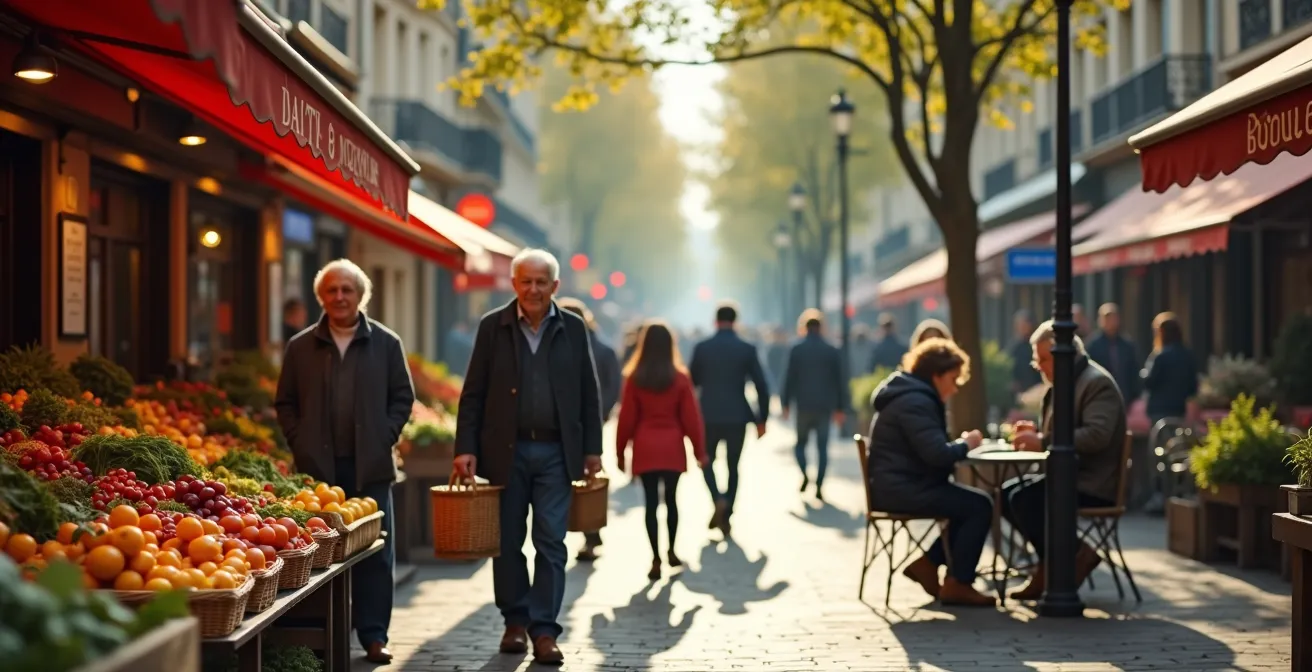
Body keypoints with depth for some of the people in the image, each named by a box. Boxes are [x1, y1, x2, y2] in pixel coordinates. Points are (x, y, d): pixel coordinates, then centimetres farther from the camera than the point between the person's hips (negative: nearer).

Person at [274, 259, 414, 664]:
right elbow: (285, 403, 12)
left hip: (370, 466, 0)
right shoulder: (301, 347, 8)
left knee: (375, 553, 1)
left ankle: (373, 636, 7)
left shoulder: (386, 343, 6)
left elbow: (403, 397, 8)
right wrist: (299, 443, 1)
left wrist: (385, 437, -2)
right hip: (318, 467, 0)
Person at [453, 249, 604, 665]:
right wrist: (466, 447, -5)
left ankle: (544, 630, 0)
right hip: (506, 451, 0)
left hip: (555, 452, 0)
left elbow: (589, 394, 8)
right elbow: (473, 393, 2)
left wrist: (592, 450, 5)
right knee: (508, 541, 6)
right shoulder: (493, 327, 2)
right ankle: (515, 621, 19)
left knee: (551, 542, -3)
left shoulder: (573, 329, 5)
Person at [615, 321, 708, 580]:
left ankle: (656, 560, -4)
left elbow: (627, 418, -1)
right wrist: (700, 450, 7)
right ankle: (671, 551, 23)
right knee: (671, 499, 15)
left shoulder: (634, 378, -4)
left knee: (651, 502, 1)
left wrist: (620, 451, 8)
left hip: (645, 449, -1)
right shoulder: (680, 378, -3)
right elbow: (691, 418, -2)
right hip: (672, 449, 1)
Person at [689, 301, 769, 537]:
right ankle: (726, 515, 12)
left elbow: (692, 381, 6)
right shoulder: (747, 349, -3)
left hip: (709, 416, 0)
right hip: (737, 416, 0)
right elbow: (761, 386, -4)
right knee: (733, 467, 13)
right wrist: (761, 420, 4)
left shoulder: (702, 348, -3)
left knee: (707, 462, 17)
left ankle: (718, 499, -9)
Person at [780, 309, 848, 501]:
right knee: (822, 447, 4)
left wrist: (785, 403, 6)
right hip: (825, 406, 1)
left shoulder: (796, 350, -3)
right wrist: (840, 407, 9)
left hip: (804, 405, -1)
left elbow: (790, 378, -2)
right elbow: (840, 381, 4)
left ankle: (804, 475, -8)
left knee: (801, 443, 14)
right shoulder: (833, 351, 2)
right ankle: (819, 487, -4)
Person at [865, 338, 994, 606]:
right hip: (901, 489, -11)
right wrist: (965, 444, -8)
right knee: (980, 506, -14)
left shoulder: (913, 396, 19)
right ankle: (957, 584, -9)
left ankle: (928, 562, 11)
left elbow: (930, 449, 21)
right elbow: (937, 453, -26)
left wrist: (959, 444, 4)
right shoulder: (915, 402, -16)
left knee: (970, 503, 9)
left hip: (900, 485, 11)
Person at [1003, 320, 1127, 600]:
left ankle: (1072, 558, -9)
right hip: (1068, 476, 10)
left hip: (1092, 485, -10)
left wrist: (1043, 442, -27)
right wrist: (1036, 436, 4)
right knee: (1006, 493, 0)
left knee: (1024, 500, -24)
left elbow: (1097, 435, -28)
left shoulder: (1097, 383, -14)